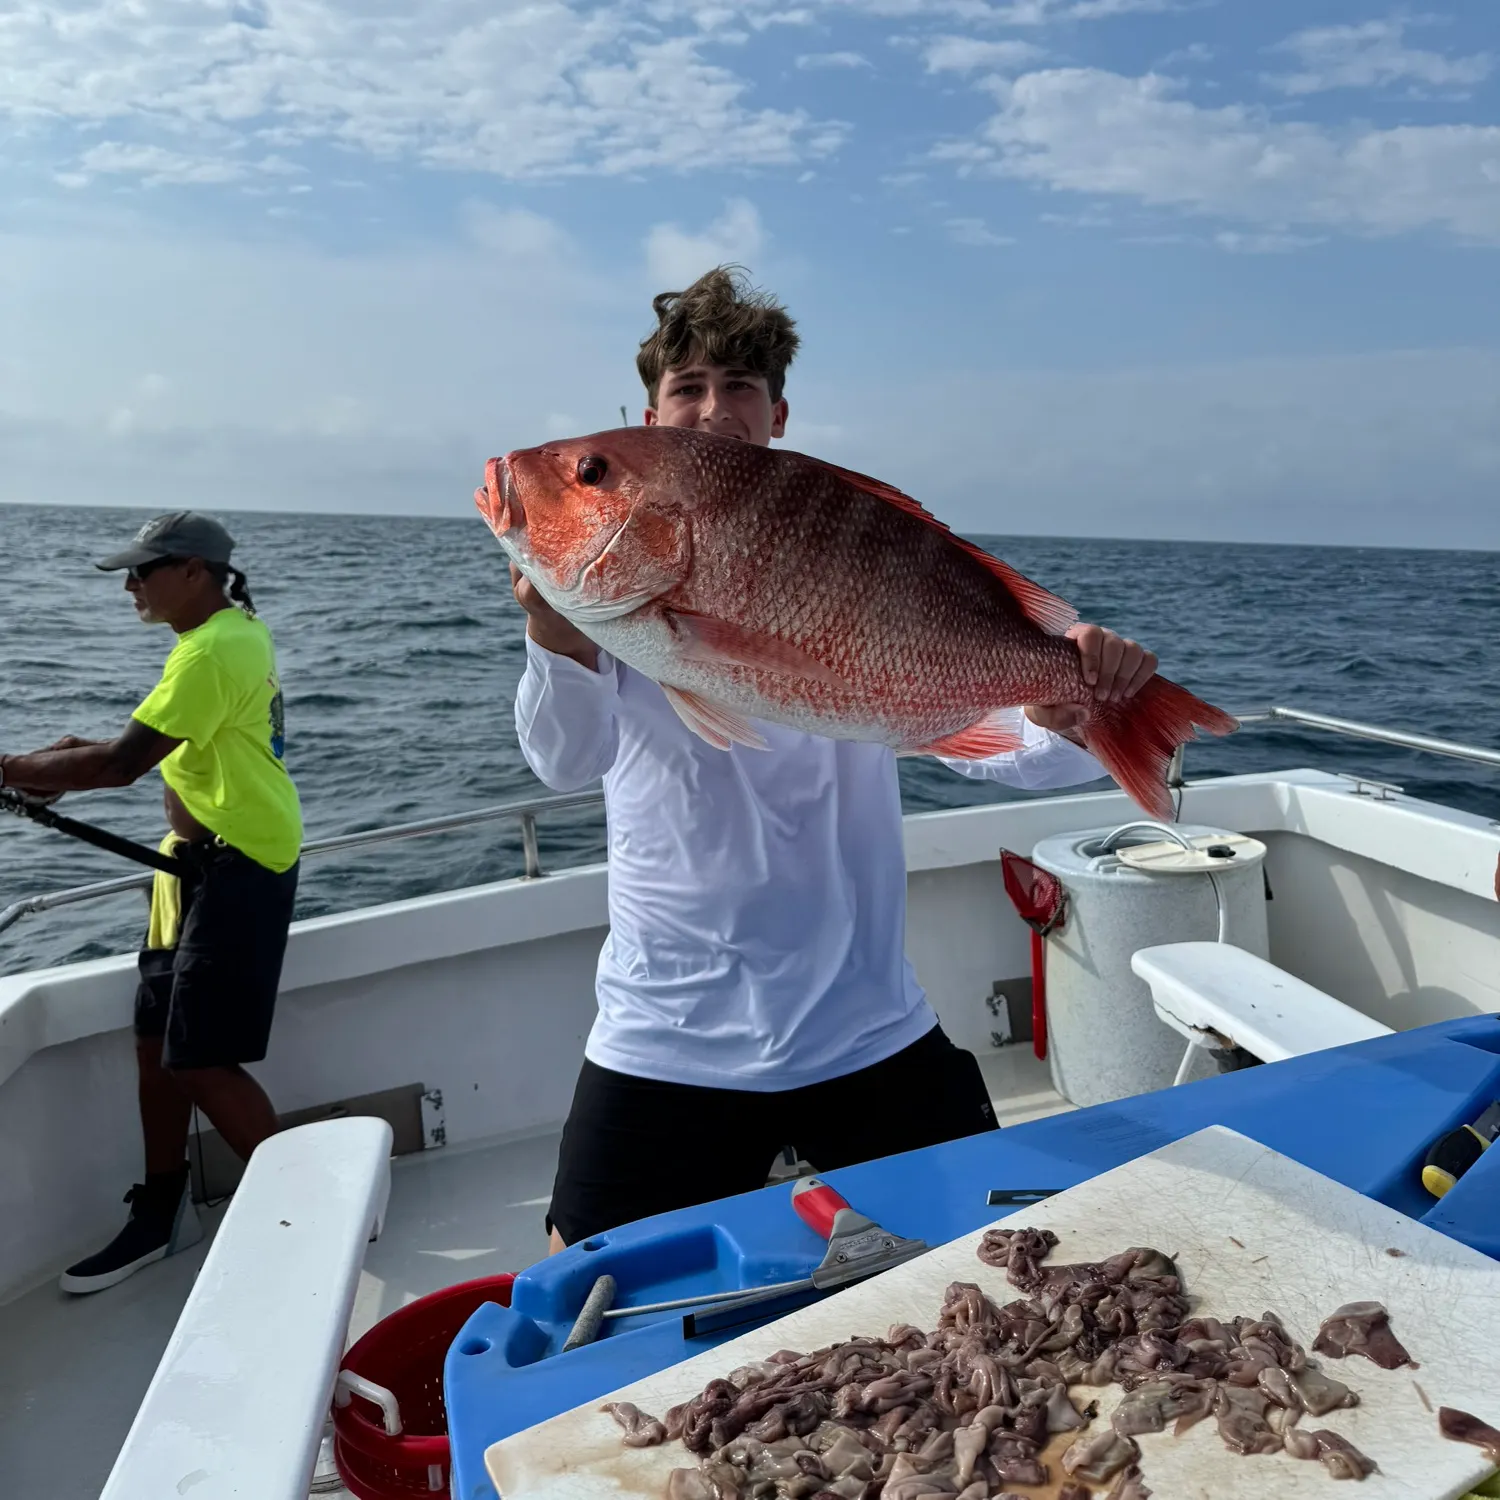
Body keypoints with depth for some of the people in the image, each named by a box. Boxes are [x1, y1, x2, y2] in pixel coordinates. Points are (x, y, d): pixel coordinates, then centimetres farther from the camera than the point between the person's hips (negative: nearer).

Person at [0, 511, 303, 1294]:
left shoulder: (212, 651, -20)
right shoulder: (235, 628, 12)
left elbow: (122, 763, -23)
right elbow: (158, 743, 18)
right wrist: (74, 757, 6)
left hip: (236, 868, -10)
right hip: (206, 863, 10)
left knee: (201, 1059, -5)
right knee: (157, 1040, 15)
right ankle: (161, 1212, 30)